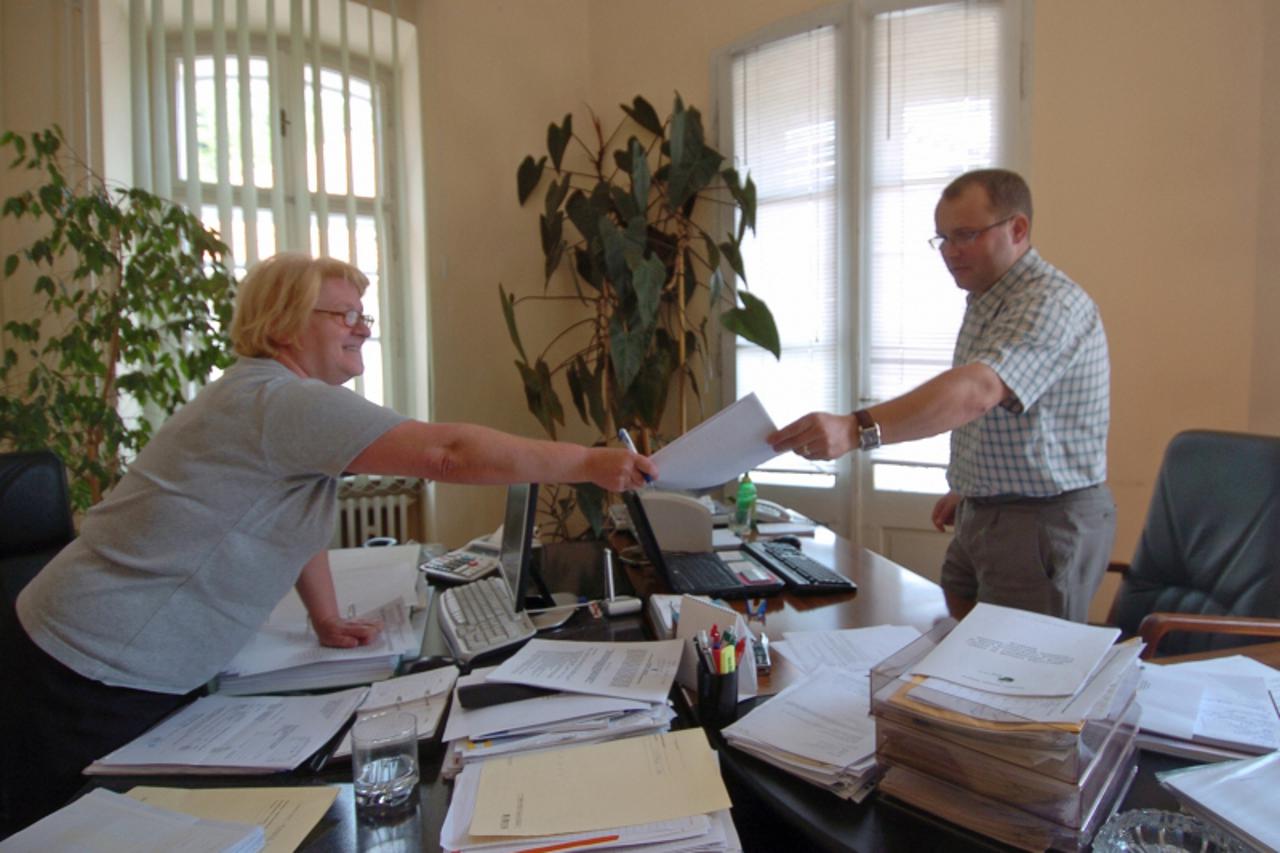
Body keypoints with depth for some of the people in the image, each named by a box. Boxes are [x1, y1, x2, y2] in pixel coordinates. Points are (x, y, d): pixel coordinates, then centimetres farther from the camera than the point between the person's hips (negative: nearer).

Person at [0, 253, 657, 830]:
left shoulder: (277, 398, 10)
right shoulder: (280, 401, -24)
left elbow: (294, 515, 17)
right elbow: (449, 453, -31)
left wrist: (327, 619, 13)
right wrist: (589, 464, -25)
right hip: (96, 675, -10)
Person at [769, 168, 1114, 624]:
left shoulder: (1052, 303, -21)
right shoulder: (986, 301, 10)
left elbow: (977, 391, -39)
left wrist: (857, 429, -51)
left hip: (1046, 522, -9)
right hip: (983, 517, 9)